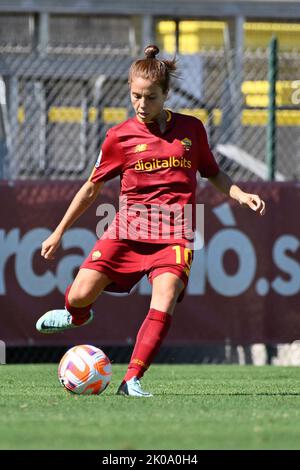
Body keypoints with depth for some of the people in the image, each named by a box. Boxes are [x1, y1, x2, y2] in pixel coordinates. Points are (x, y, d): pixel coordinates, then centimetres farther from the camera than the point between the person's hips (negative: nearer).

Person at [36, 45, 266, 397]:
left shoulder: (191, 129, 9)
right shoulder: (120, 136, 5)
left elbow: (213, 173, 24)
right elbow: (92, 188, 14)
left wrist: (241, 196, 6)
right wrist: (58, 233, 15)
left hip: (174, 233, 0)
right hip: (128, 227, 0)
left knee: (163, 305, -23)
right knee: (80, 295, -9)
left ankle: (132, 381, -17)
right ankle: (77, 316, 31)